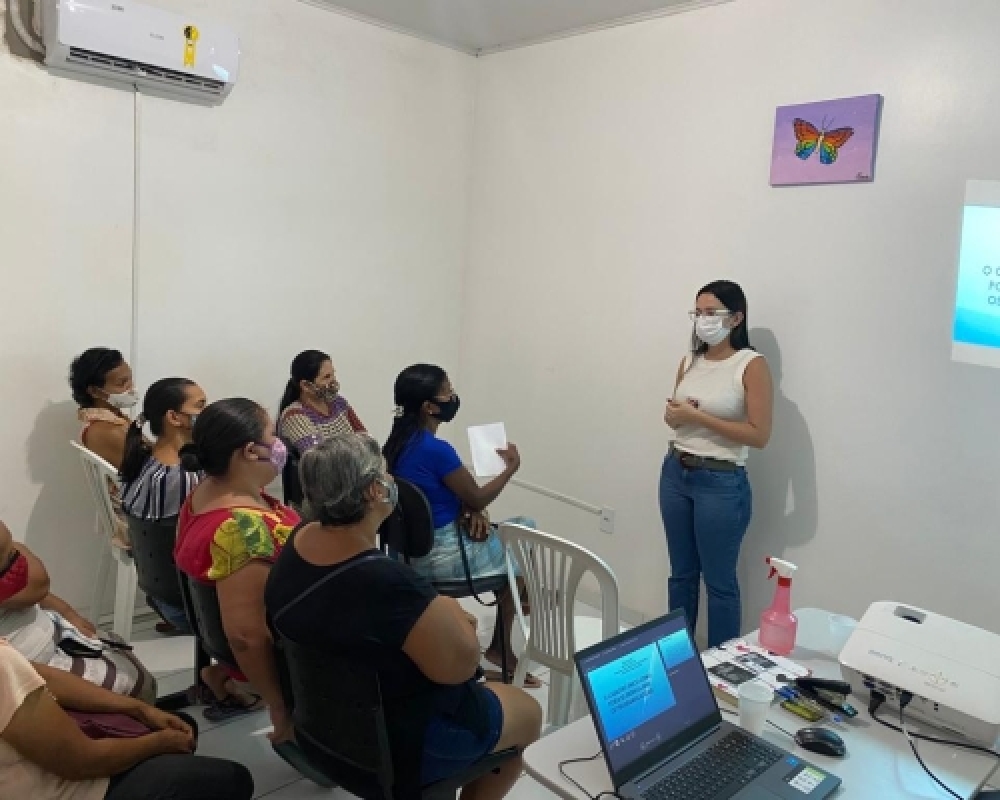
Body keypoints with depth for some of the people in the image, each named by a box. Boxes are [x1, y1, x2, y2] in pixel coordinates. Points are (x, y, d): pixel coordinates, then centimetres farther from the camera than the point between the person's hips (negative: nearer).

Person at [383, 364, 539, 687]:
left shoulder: (399, 442, 2)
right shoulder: (435, 449, -25)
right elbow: (476, 498, -13)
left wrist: (472, 510, -4)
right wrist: (510, 468, 1)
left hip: (413, 548, 8)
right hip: (438, 557, -8)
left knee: (524, 526, 18)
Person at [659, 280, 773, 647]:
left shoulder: (752, 365, -11)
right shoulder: (689, 362, 8)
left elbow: (759, 435, -16)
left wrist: (697, 416, -17)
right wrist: (673, 414, -7)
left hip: (721, 482, -6)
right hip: (675, 473, 6)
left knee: (719, 581, 6)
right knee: (681, 573, 17)